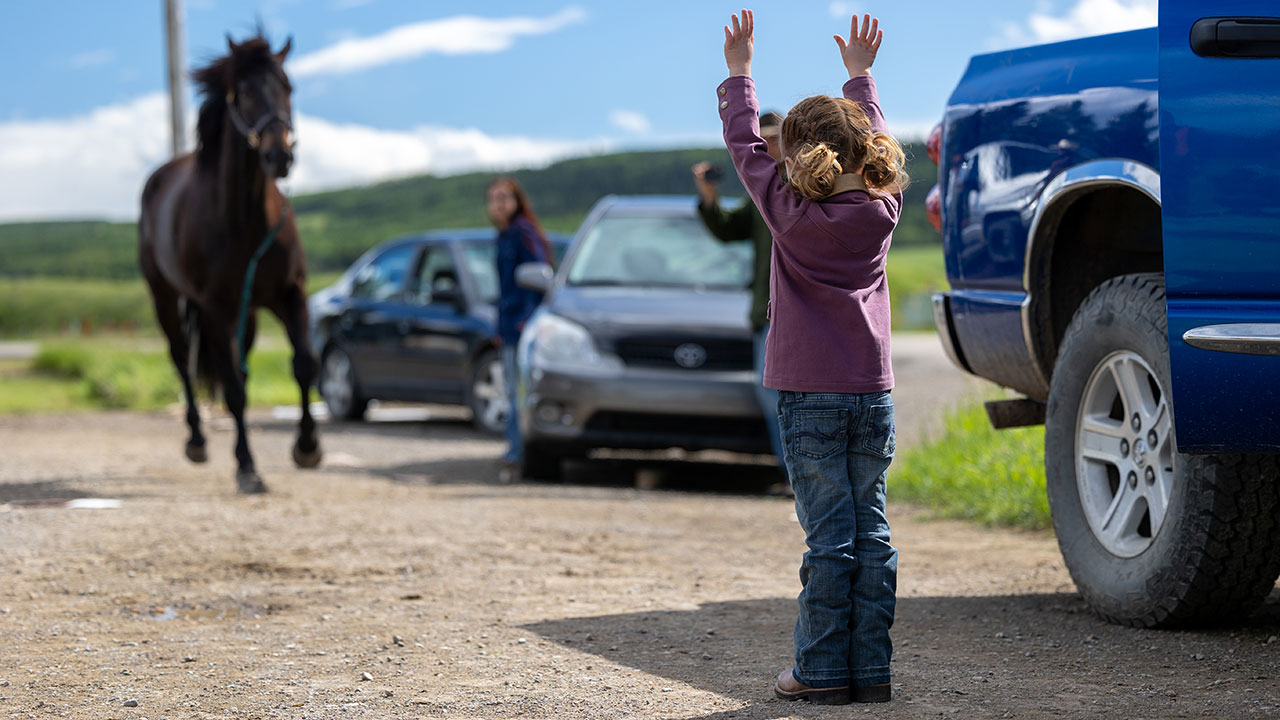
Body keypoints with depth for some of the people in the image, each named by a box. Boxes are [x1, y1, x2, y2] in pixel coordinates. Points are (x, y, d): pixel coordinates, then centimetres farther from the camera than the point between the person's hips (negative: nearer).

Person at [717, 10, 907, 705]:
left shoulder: (790, 212, -5)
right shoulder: (883, 210, 4)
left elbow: (744, 146, 7)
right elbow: (878, 144, 22)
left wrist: (739, 73, 19)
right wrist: (860, 75, 34)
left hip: (809, 394, -3)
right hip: (872, 391, 3)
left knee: (829, 535, -4)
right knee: (871, 532, 5)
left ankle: (823, 671, -2)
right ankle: (870, 667, 6)